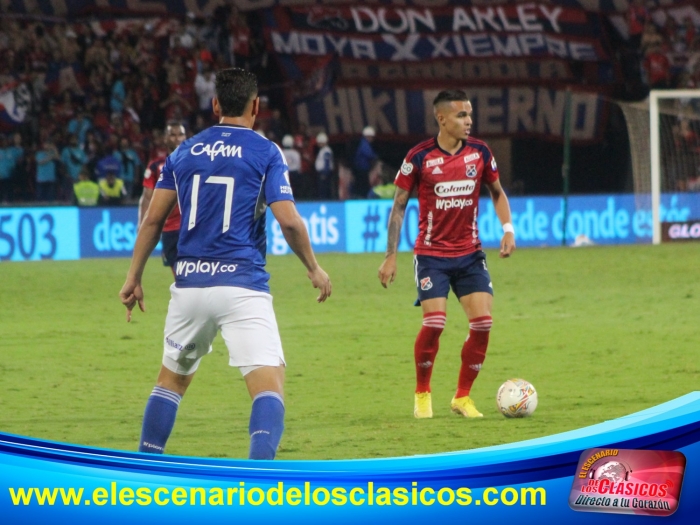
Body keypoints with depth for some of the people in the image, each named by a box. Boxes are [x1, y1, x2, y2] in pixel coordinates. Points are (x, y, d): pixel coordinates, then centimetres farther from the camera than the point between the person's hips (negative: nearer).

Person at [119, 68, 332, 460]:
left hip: (190, 284, 4)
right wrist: (314, 268, 5)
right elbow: (289, 220, -9)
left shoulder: (185, 152, 11)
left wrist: (134, 278, 17)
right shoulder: (265, 152, -1)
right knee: (269, 383, -9)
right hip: (242, 285, -4)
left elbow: (153, 219, 9)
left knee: (173, 377, 22)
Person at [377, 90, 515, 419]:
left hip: (470, 254, 3)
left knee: (482, 321, -8)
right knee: (434, 321, -16)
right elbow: (399, 206, -1)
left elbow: (497, 193, 16)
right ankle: (422, 393, 7)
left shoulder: (480, 153, 0)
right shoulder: (420, 157, -9)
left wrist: (507, 228, -1)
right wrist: (391, 256, -5)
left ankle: (462, 397, 8)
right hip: (432, 254, -3)